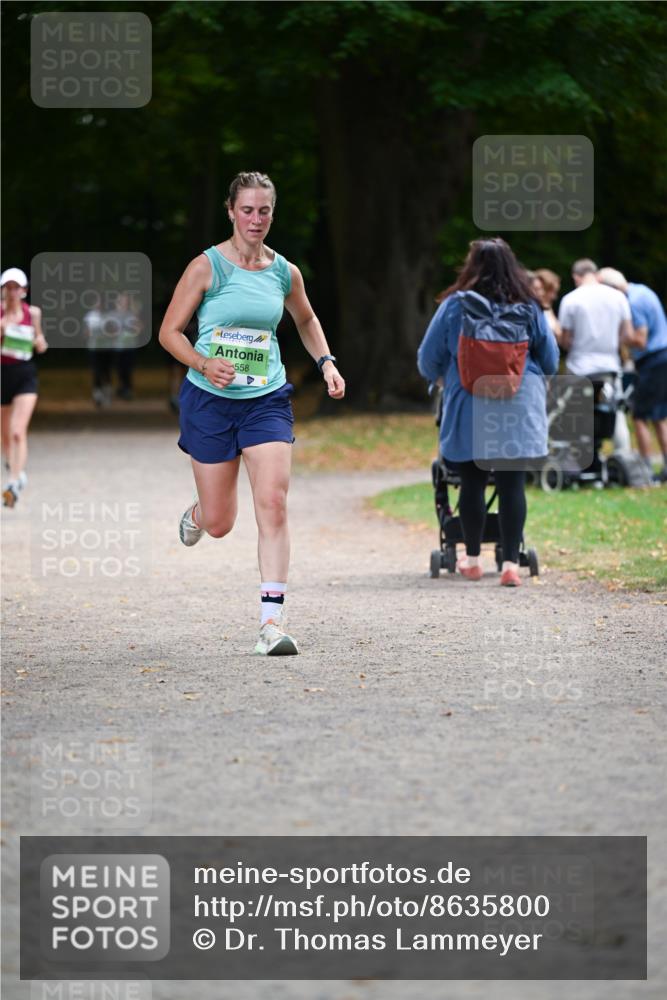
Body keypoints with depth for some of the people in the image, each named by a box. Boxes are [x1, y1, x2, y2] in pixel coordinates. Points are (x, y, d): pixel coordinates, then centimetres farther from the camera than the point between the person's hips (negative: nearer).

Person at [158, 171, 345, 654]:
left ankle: (273, 618, -14)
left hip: (267, 401, 2)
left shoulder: (285, 272, 4)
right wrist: (204, 365, -21)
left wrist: (326, 362, 9)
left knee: (273, 504, -15)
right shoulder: (207, 267, -7)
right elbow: (170, 331, -4)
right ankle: (195, 516, 45)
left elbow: (306, 320, 24)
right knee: (219, 523, 5)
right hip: (209, 400, -2)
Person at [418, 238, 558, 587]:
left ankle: (472, 559, 22)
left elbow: (428, 359, 3)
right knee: (512, 484, 1)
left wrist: (441, 379, 26)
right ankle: (510, 562, -3)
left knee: (472, 482, 10)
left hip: (468, 412, 0)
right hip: (519, 412, 0)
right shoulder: (528, 309, 0)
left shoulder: (455, 306, -4)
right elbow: (550, 360, 9)